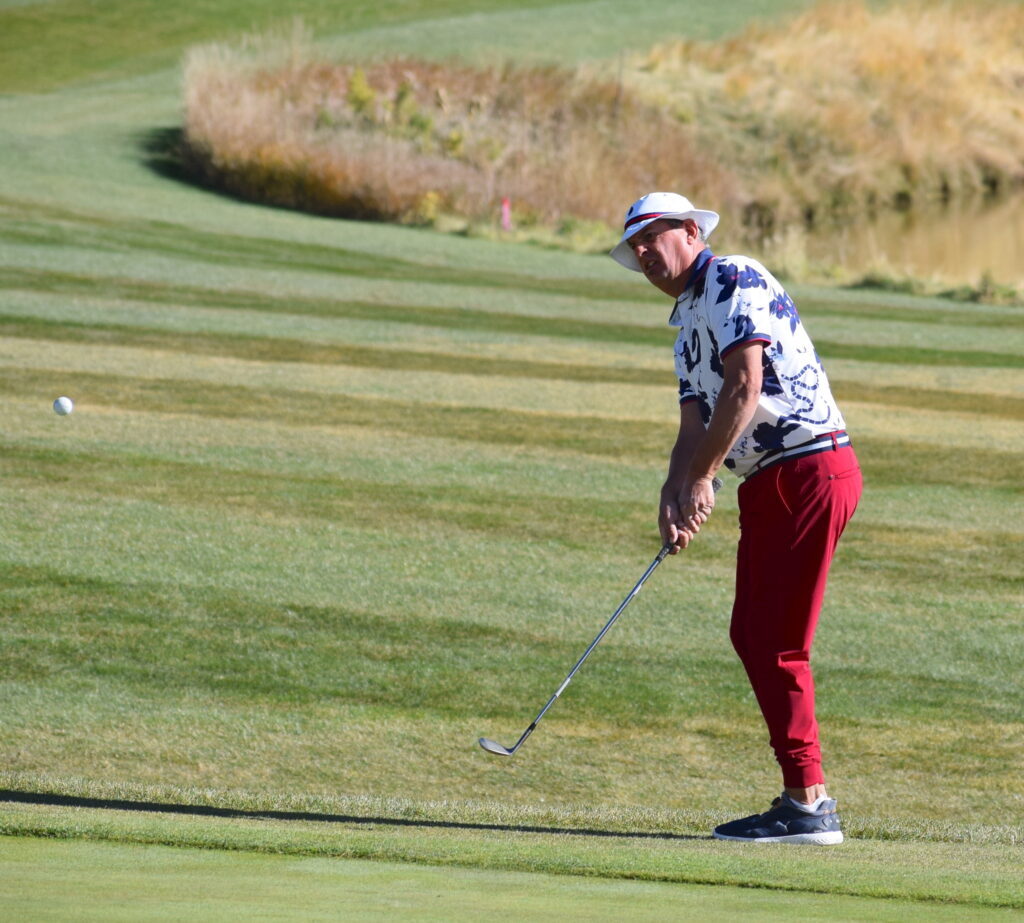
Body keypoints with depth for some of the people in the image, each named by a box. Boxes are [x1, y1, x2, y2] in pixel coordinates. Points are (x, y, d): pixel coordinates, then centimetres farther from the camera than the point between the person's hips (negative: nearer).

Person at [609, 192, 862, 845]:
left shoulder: (734, 281, -8)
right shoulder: (687, 323, 21)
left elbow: (744, 384, -19)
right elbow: (695, 422, 14)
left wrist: (703, 480, -19)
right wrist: (672, 496, -4)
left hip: (809, 468, -10)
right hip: (766, 485, 10)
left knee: (776, 643, -10)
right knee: (751, 637, 11)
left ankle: (807, 804, -7)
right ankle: (808, 795, 16)